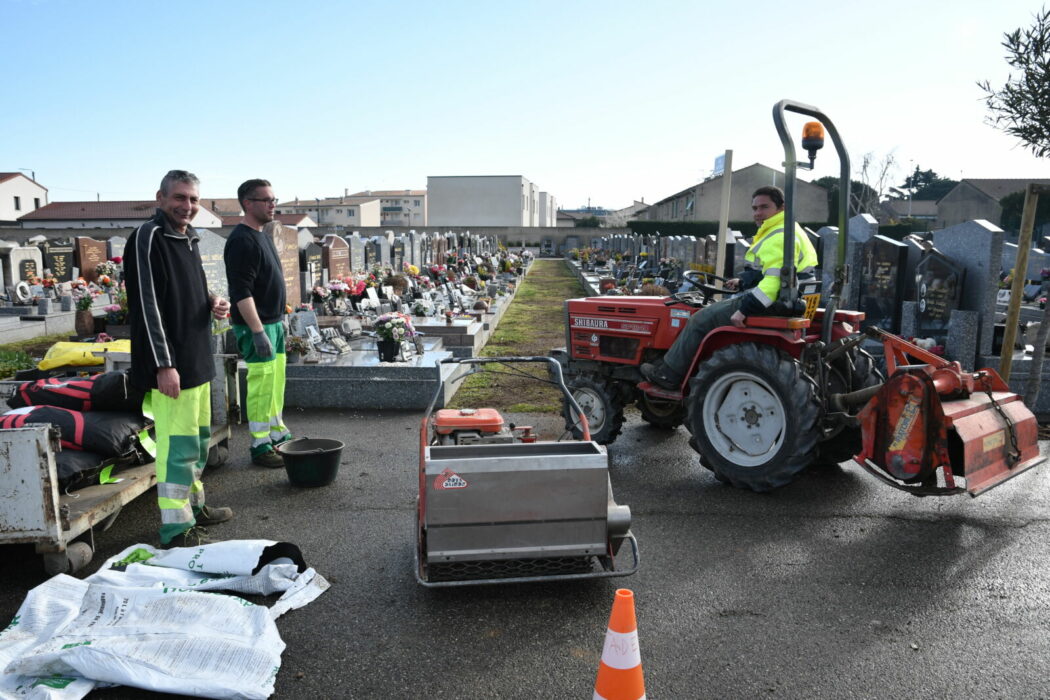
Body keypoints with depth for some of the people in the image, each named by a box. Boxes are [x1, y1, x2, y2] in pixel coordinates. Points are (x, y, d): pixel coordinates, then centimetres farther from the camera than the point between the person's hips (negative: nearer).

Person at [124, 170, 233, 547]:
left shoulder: (189, 239, 15)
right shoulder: (148, 238, -13)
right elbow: (147, 304, -19)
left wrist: (214, 303, 4)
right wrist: (164, 364, -22)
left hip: (198, 359, 10)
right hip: (171, 364, -10)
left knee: (198, 438, 18)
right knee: (178, 443, -5)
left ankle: (194, 505, 33)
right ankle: (176, 528, 4)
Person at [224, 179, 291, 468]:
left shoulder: (263, 236, 15)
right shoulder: (242, 241, -16)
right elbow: (241, 293, -22)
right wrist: (258, 332, -26)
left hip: (273, 322, 10)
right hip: (256, 325, -10)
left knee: (276, 382, 15)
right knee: (261, 385, -6)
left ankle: (278, 435, 26)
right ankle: (260, 446, 3)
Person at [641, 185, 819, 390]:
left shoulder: (780, 237, -19)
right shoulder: (776, 232, 18)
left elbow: (774, 282, -30)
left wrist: (744, 310, -31)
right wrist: (743, 281, 15)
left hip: (774, 305, -11)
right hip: (780, 303, 11)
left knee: (701, 320, -7)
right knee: (715, 309, 23)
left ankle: (668, 374, 1)